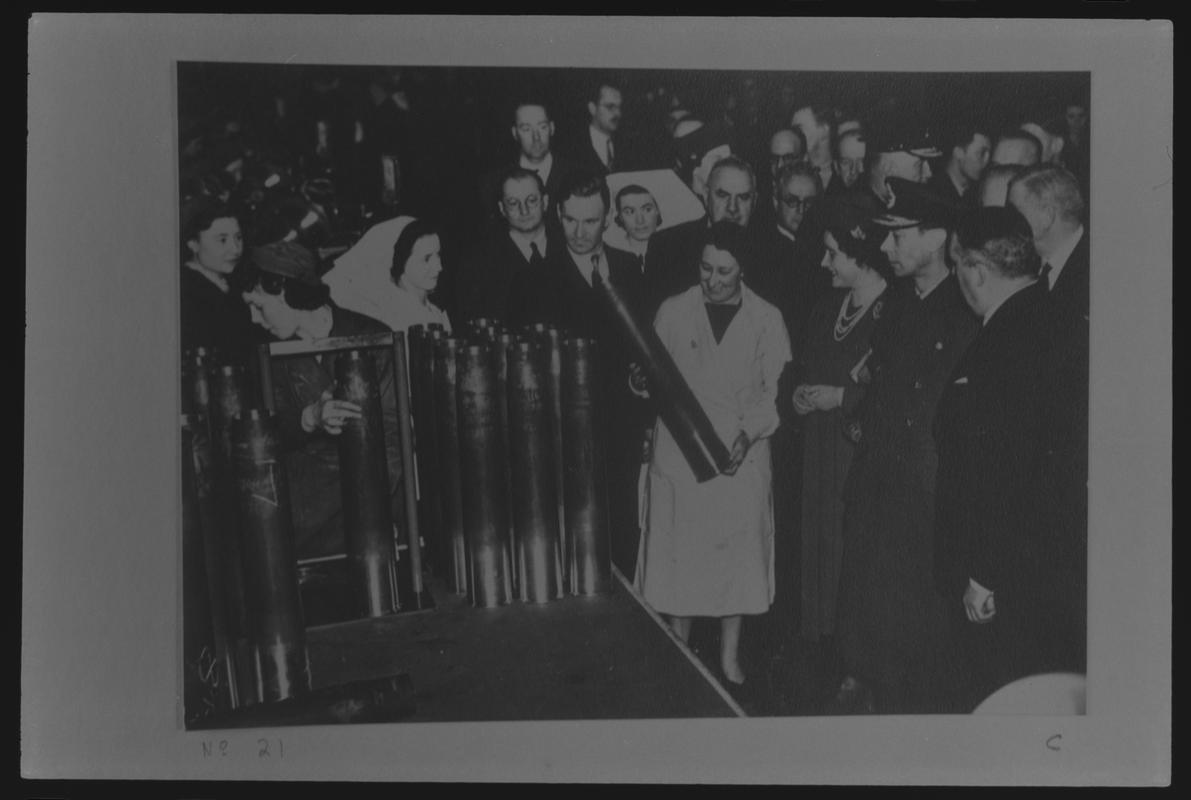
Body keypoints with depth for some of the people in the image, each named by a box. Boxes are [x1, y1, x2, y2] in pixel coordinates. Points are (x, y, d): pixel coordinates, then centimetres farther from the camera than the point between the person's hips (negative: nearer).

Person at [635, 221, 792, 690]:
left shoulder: (766, 319, 3)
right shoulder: (672, 313, 4)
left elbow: (777, 389, 0)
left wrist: (749, 432, -15)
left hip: (742, 456, 0)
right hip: (679, 453, 0)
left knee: (737, 555, 5)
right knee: (678, 556, 4)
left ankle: (730, 657, 19)